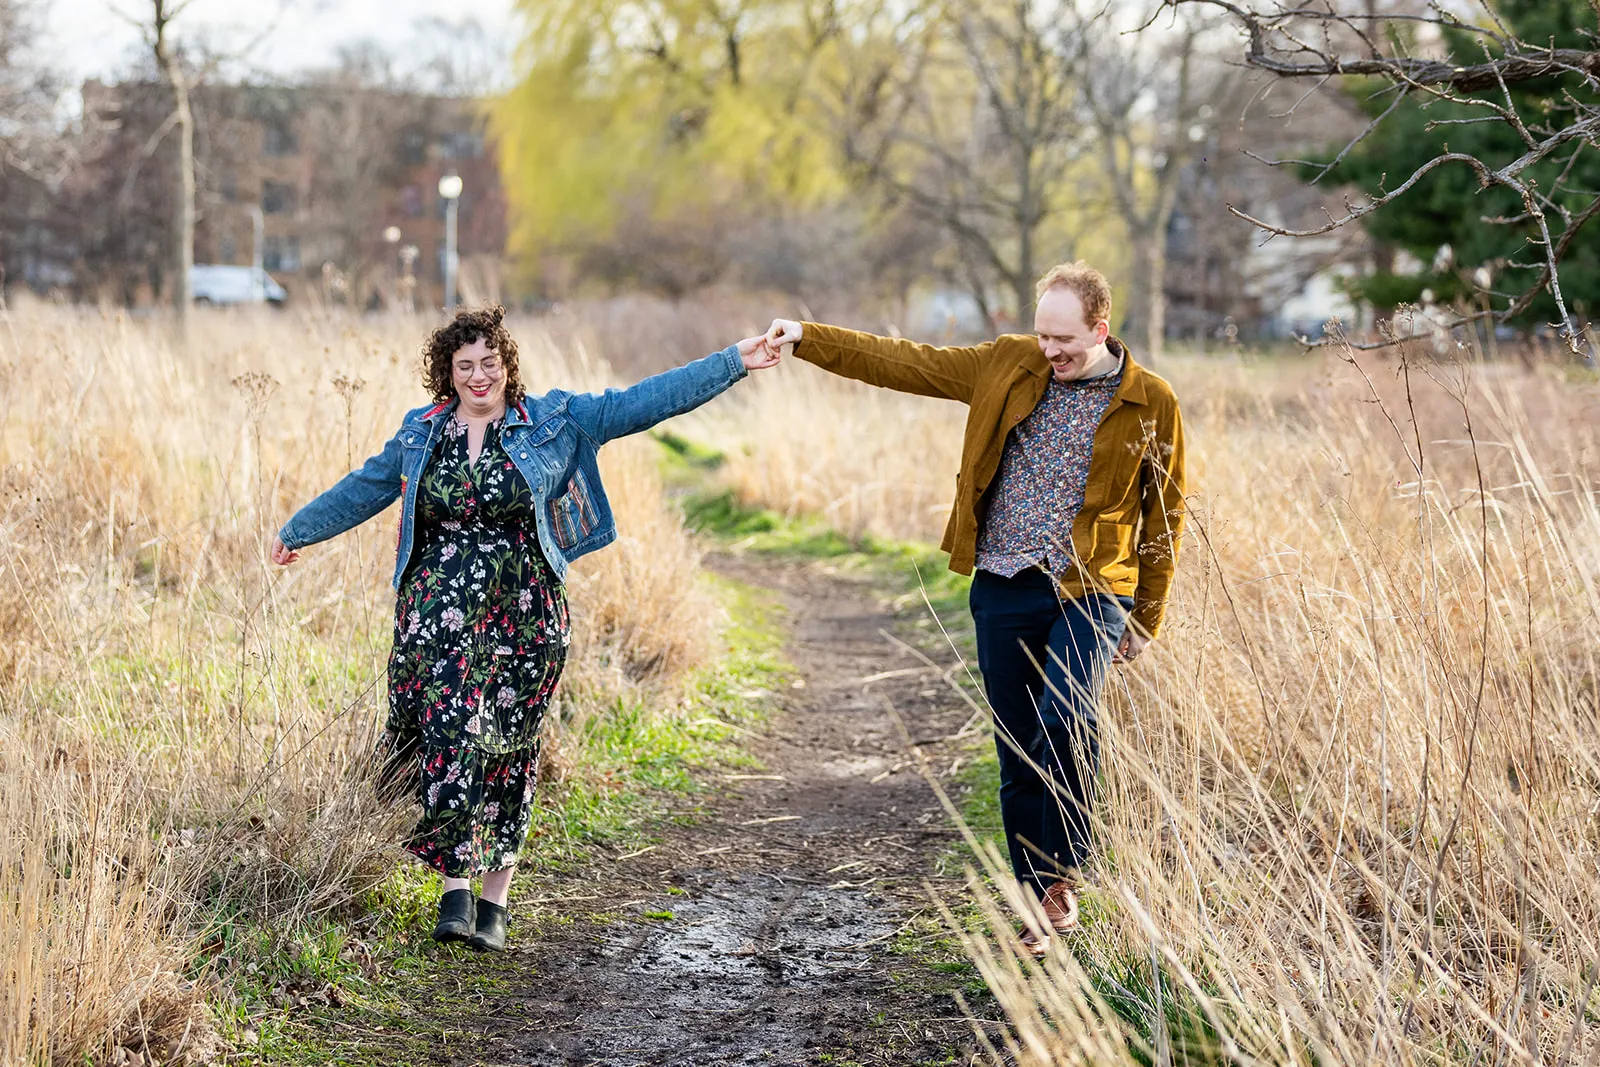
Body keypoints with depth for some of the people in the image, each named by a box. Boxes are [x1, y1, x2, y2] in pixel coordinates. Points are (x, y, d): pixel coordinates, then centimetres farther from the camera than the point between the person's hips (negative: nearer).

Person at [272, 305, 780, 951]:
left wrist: (733, 362, -6)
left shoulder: (553, 422, 3)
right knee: (452, 732, -12)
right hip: (439, 614, 1)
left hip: (523, 614, -1)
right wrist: (299, 531, 36)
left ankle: (494, 901, 11)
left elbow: (641, 403, 0)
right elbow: (363, 489, 25)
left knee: (508, 750, 2)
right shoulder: (420, 435, 11)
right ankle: (455, 886, -4)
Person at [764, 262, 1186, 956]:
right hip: (1004, 590, 3)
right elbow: (906, 363, 9)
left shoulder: (1150, 404, -1)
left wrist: (1146, 619, 6)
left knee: (1065, 722, -26)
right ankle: (1039, 911, 17)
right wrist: (807, 339, 4)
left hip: (1091, 592, -3)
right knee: (1019, 758, 5)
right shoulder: (1008, 365, 5)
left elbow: (1163, 515, 6)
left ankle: (1064, 872, -5)